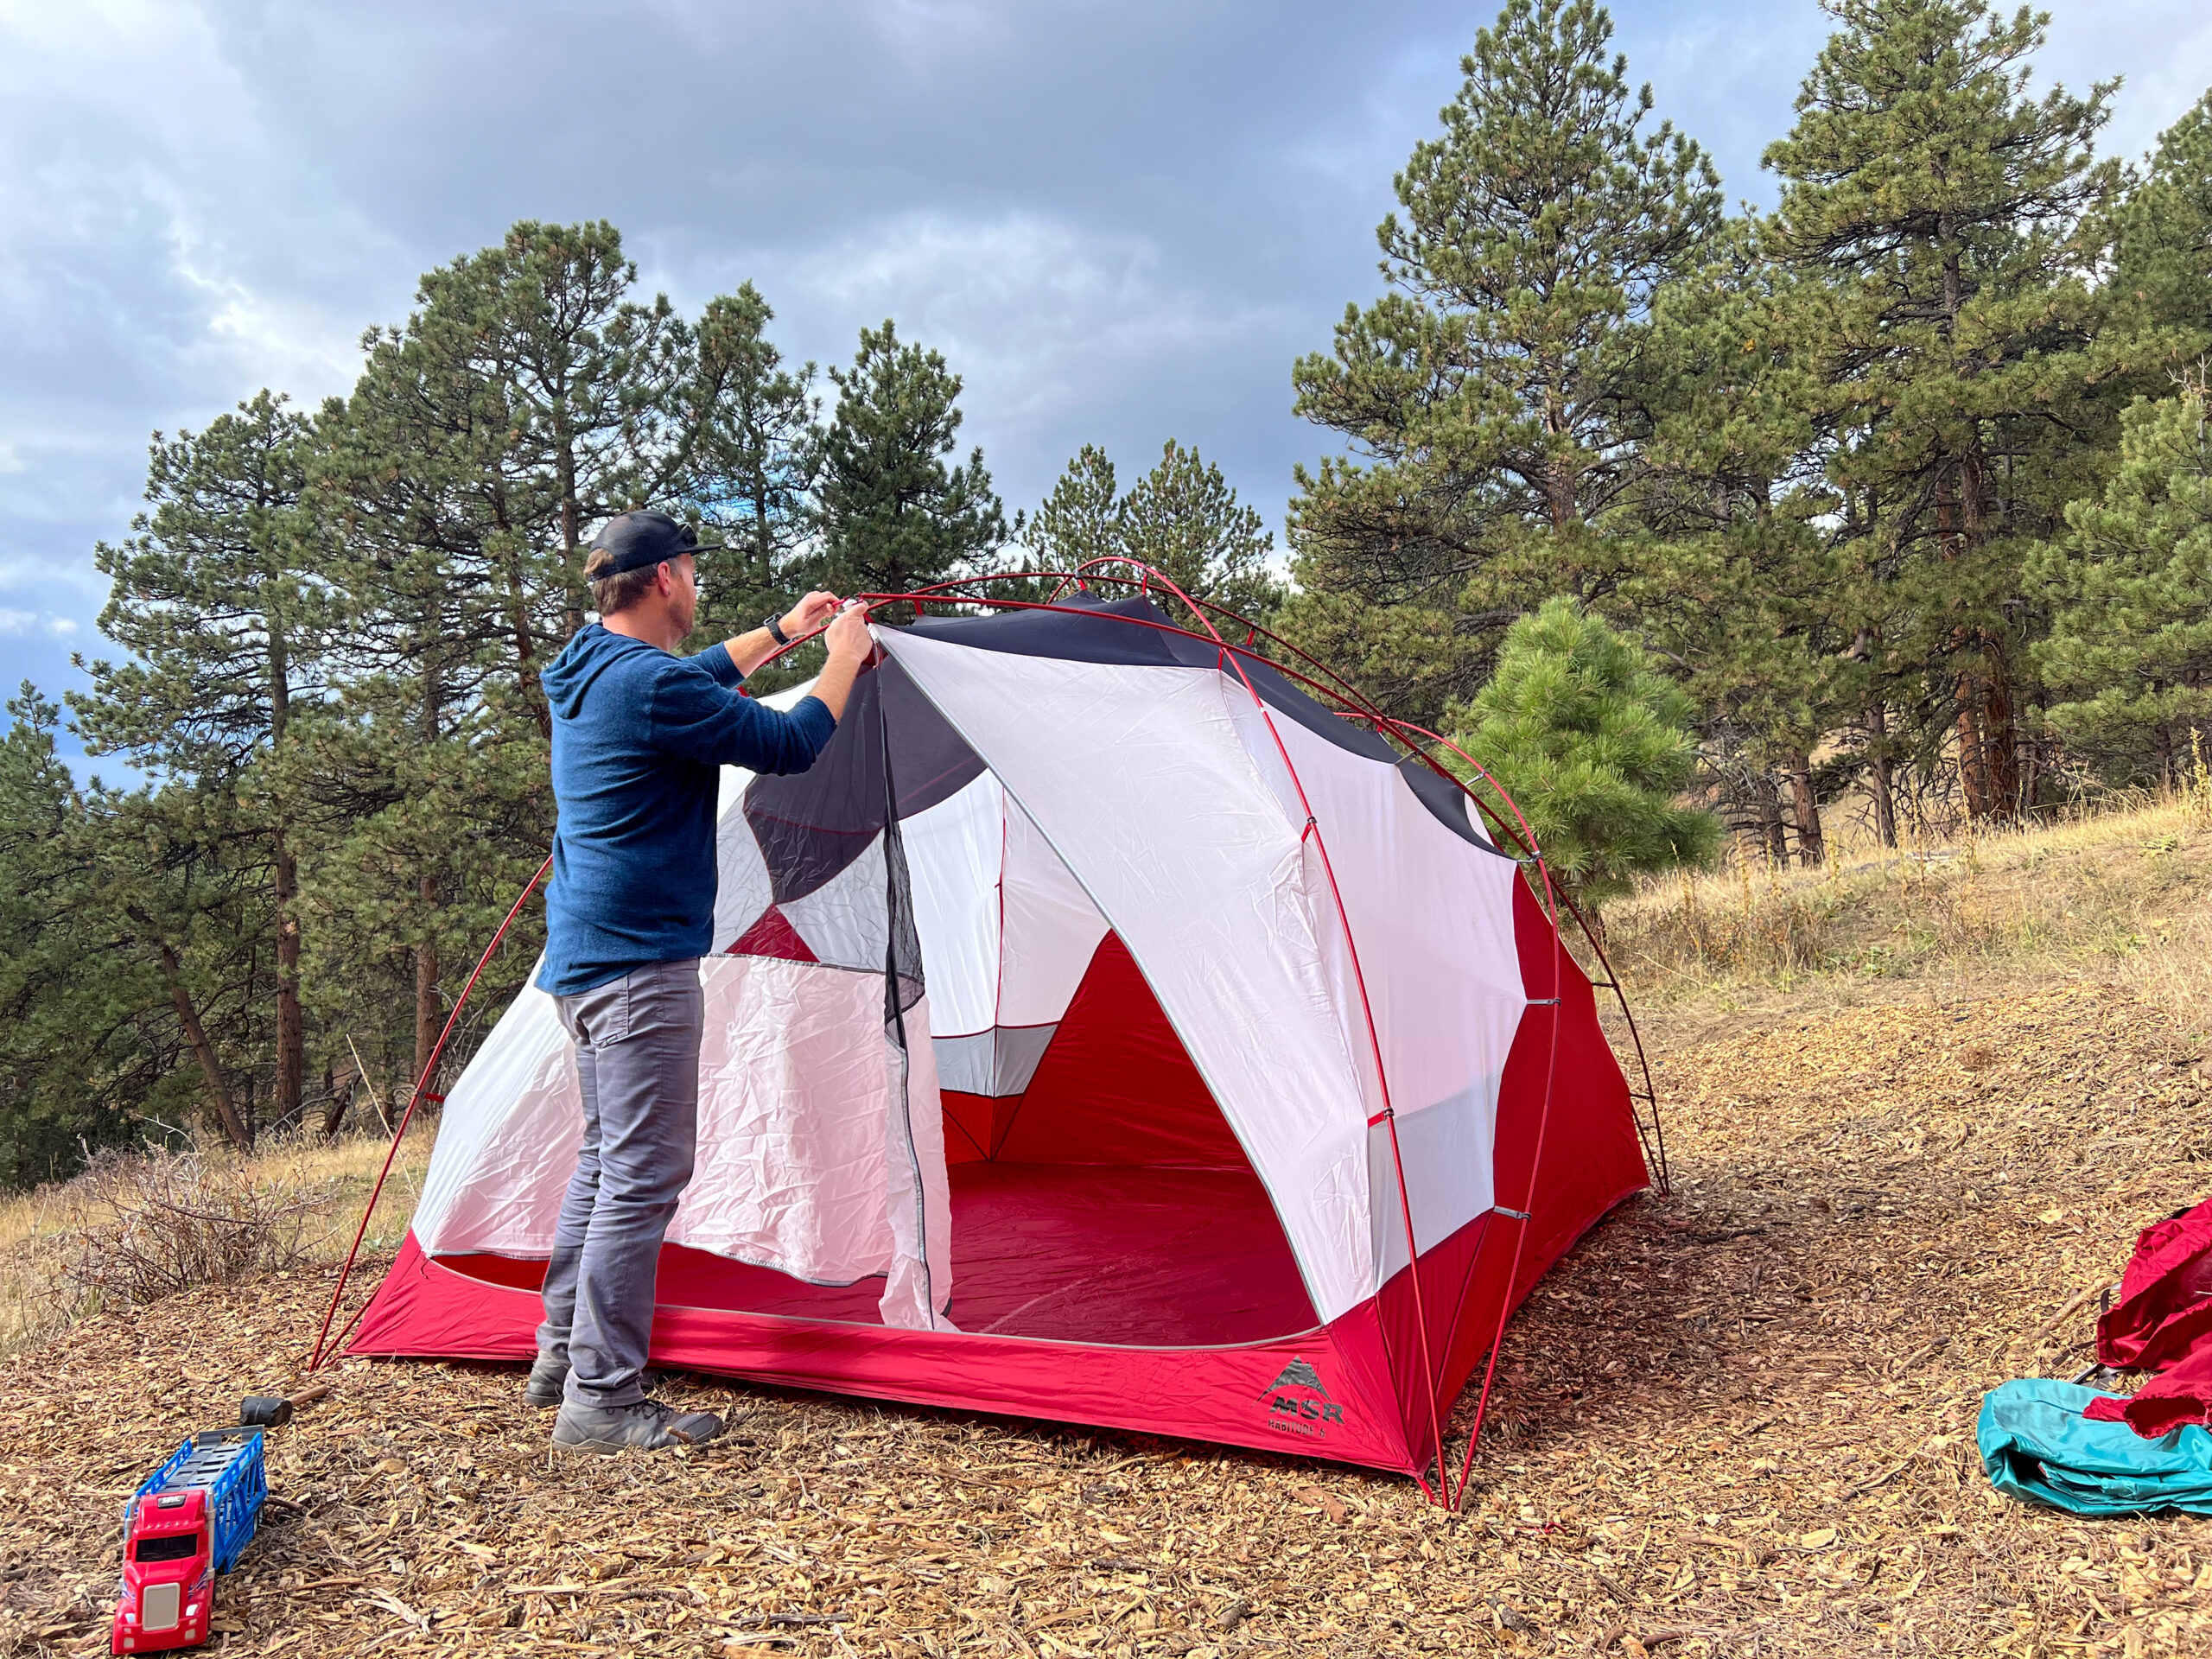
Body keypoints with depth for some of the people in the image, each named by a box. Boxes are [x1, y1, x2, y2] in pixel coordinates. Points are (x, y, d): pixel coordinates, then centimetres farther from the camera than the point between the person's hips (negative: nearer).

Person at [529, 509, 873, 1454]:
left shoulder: (583, 674, 13)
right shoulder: (654, 686, -19)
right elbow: (788, 745, -13)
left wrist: (782, 633, 36)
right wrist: (842, 660, 3)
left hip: (580, 957, 11)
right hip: (643, 962, -11)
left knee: (604, 1157, 19)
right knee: (643, 1175, -5)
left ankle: (562, 1358, 29)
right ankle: (601, 1403, 1)